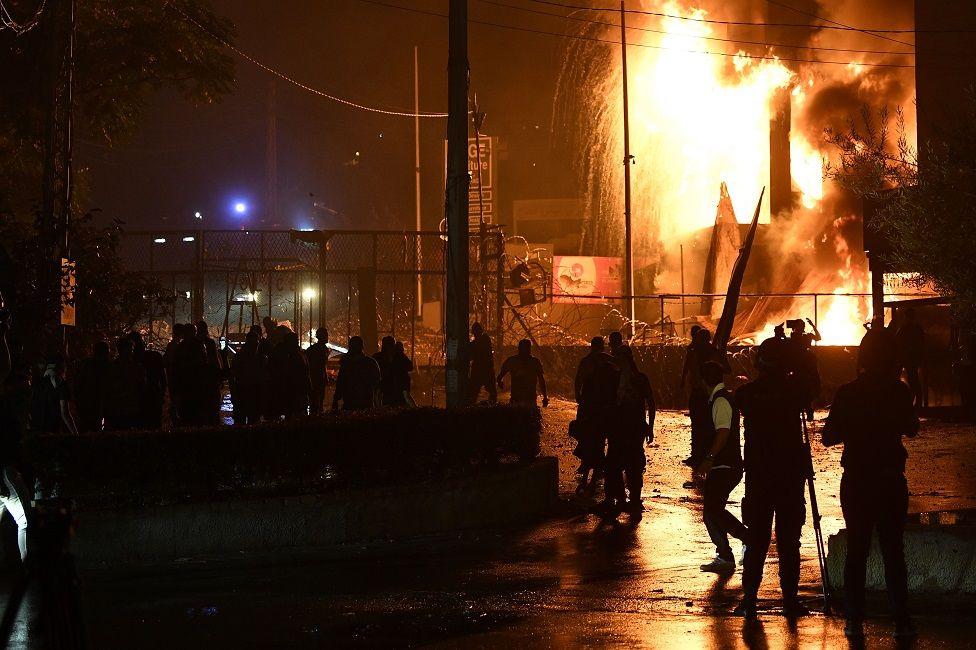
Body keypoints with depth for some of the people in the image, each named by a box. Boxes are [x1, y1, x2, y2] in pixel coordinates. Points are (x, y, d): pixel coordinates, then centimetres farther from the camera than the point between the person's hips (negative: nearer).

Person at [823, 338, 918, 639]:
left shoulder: (847, 393, -7)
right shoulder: (899, 391, -6)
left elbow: (830, 437, -3)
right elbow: (911, 428, 9)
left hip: (855, 481, 0)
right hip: (891, 480, 0)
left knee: (856, 550, 7)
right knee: (893, 551, 6)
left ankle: (855, 621, 4)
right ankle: (902, 622, 5)